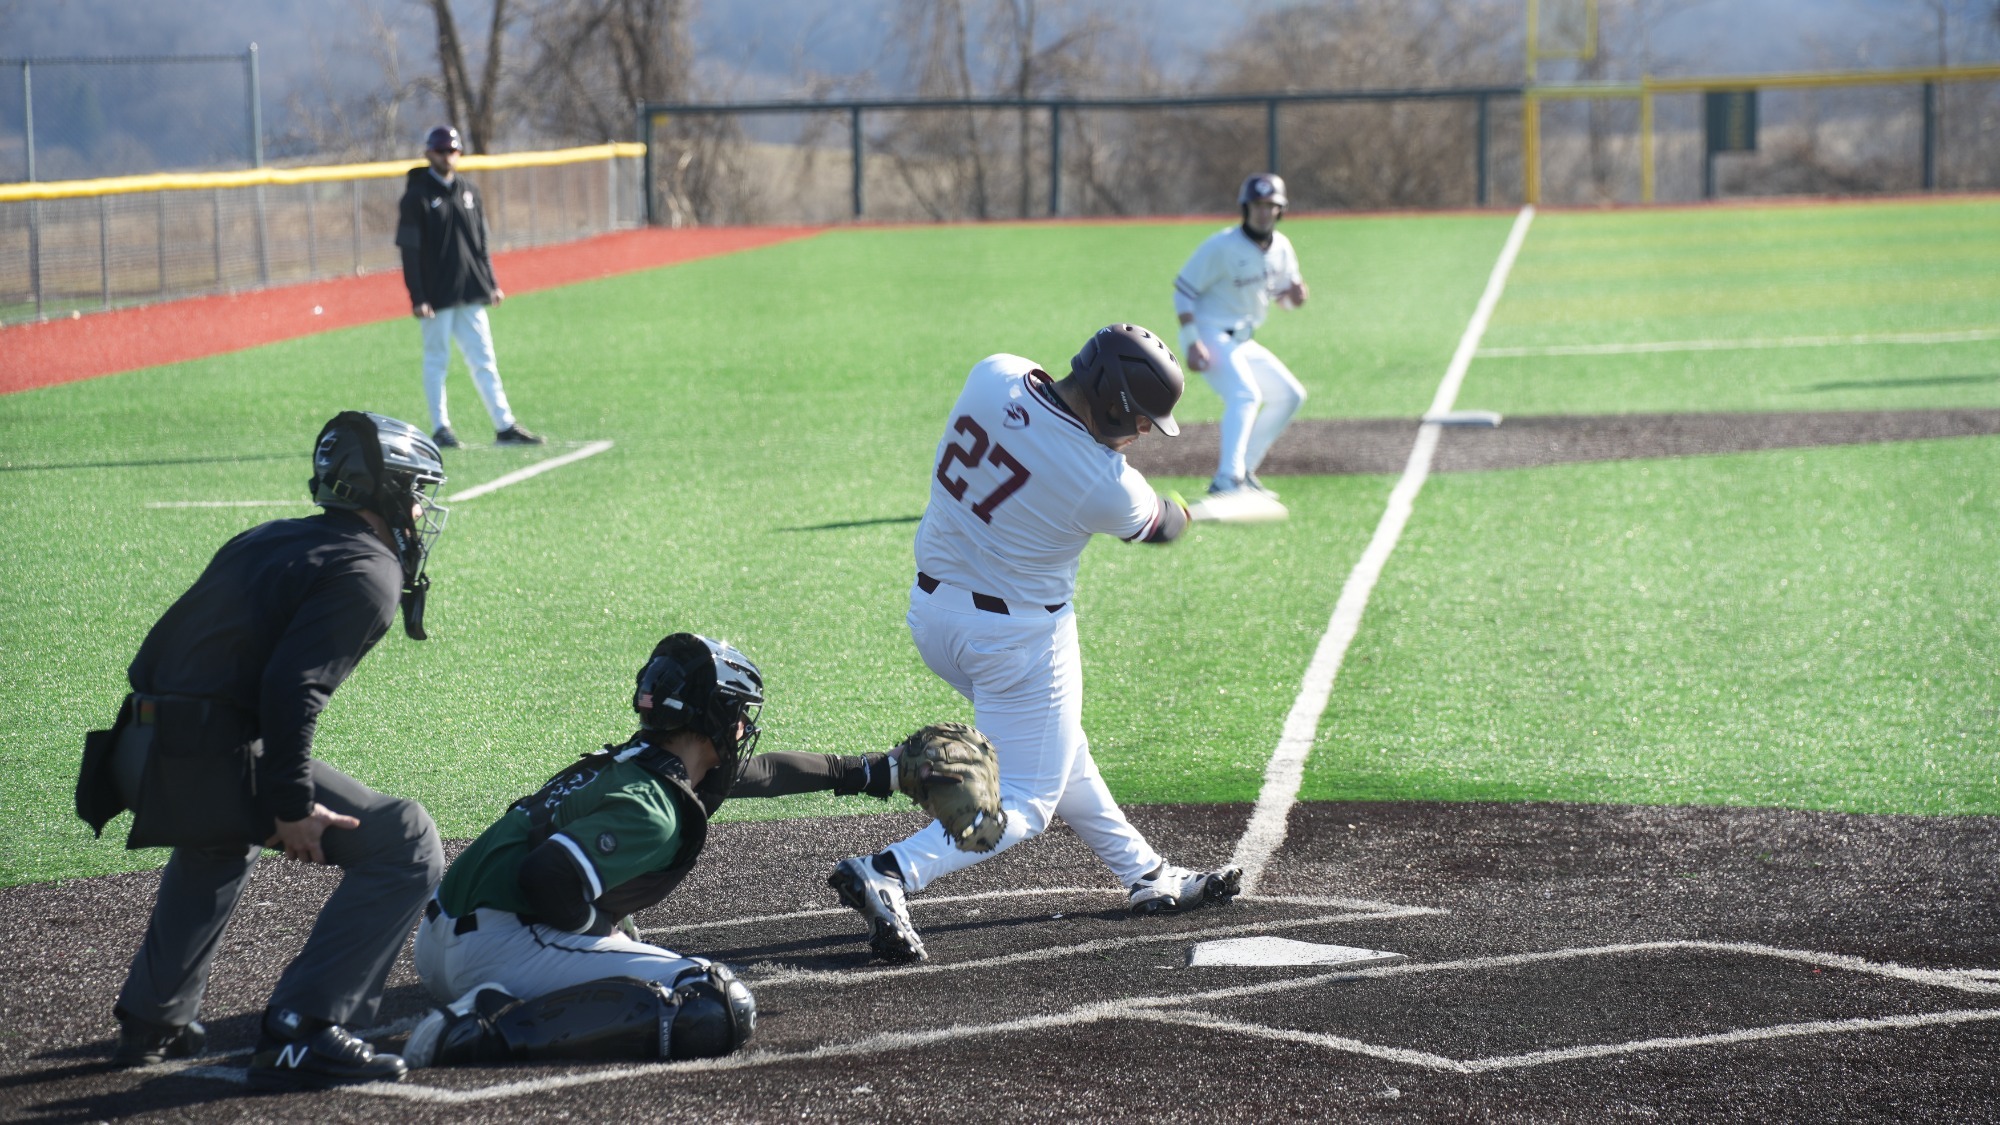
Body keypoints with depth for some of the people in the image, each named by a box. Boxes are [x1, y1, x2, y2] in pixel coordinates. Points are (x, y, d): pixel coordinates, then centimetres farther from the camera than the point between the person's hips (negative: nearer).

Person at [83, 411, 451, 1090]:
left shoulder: (266, 542, 23)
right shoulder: (367, 572, -4)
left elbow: (158, 653, 20)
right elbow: (291, 685, -19)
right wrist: (293, 804, -18)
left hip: (139, 754, 9)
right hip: (216, 758, -9)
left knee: (218, 838, 41)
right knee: (406, 845, -2)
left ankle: (151, 1020, 41)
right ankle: (300, 1033, -10)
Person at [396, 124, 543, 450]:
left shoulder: (468, 192, 12)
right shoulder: (417, 197, -6)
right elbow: (410, 251, -9)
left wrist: (491, 283, 11)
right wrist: (417, 298, -15)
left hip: (470, 293, 5)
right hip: (437, 295, -5)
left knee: (483, 359, 5)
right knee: (436, 360, 1)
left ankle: (504, 426, 5)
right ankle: (440, 428, 7)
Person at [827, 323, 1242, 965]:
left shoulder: (993, 375, -10)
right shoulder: (1107, 488, -23)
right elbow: (1158, 526, 1)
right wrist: (1182, 513, 23)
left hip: (931, 612, 8)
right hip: (1018, 635, -8)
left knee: (1058, 751, 23)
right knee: (1026, 802, 2)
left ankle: (1145, 876, 35)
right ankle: (889, 875, -17)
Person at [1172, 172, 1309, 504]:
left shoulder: (1281, 248, 3)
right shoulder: (1221, 246, -18)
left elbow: (1283, 292, 15)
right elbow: (1184, 290, -16)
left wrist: (1294, 296, -12)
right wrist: (1192, 344, -25)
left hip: (1241, 341, 9)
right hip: (1209, 335, -9)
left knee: (1290, 395, 9)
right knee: (1246, 394, -28)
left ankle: (1242, 471, 13)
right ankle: (1227, 481, -36)